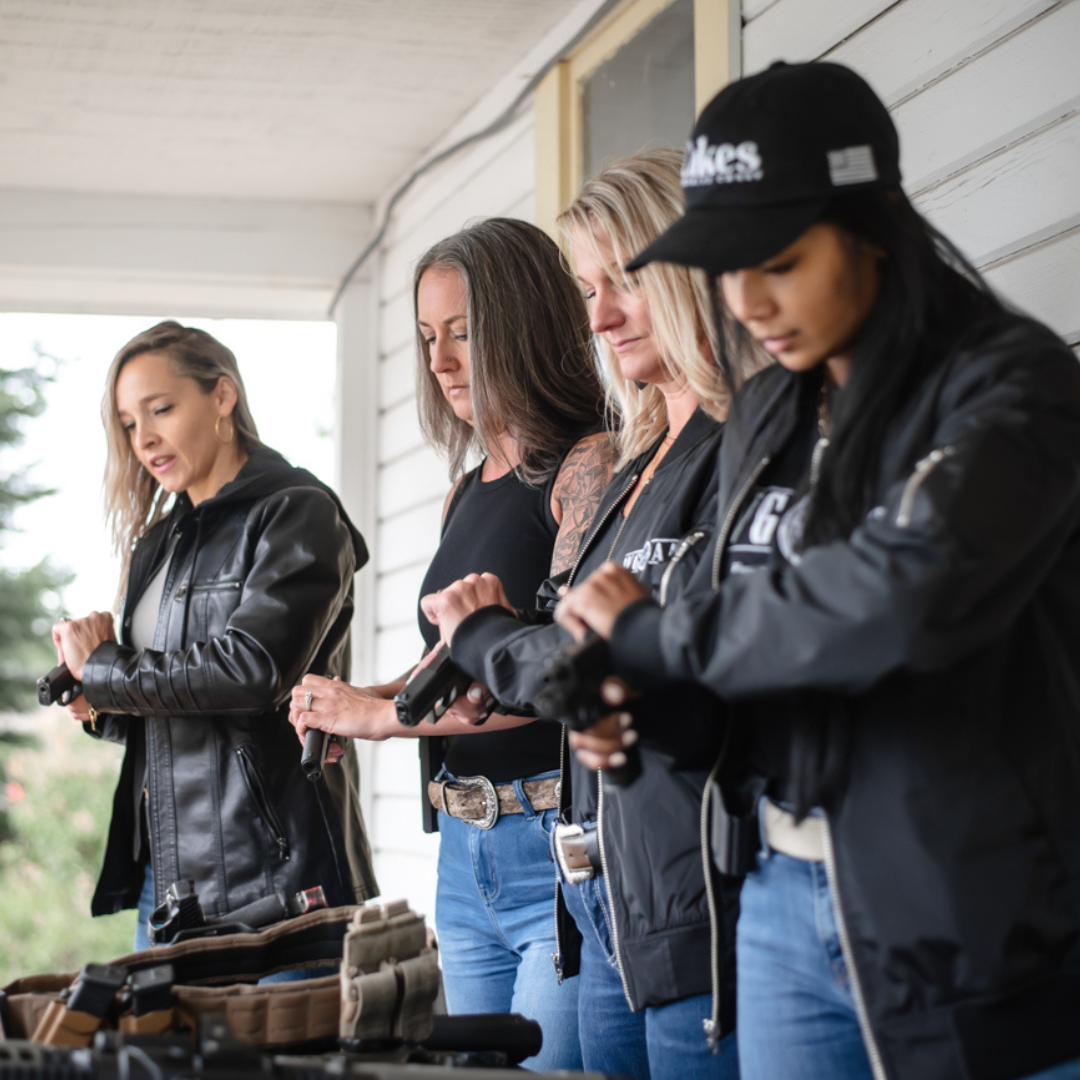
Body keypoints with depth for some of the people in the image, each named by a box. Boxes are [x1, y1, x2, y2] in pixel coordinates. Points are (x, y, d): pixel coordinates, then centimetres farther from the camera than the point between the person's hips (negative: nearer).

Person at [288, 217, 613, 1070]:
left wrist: (381, 715, -14)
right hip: (466, 854, 8)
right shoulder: (465, 494, 18)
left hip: (562, 847, -8)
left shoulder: (590, 465, -8)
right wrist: (353, 702, 5)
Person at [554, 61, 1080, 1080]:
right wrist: (633, 701, -8)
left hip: (975, 922, -6)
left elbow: (906, 590, -28)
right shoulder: (766, 415, 11)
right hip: (788, 905, 6)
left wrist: (655, 635, -15)